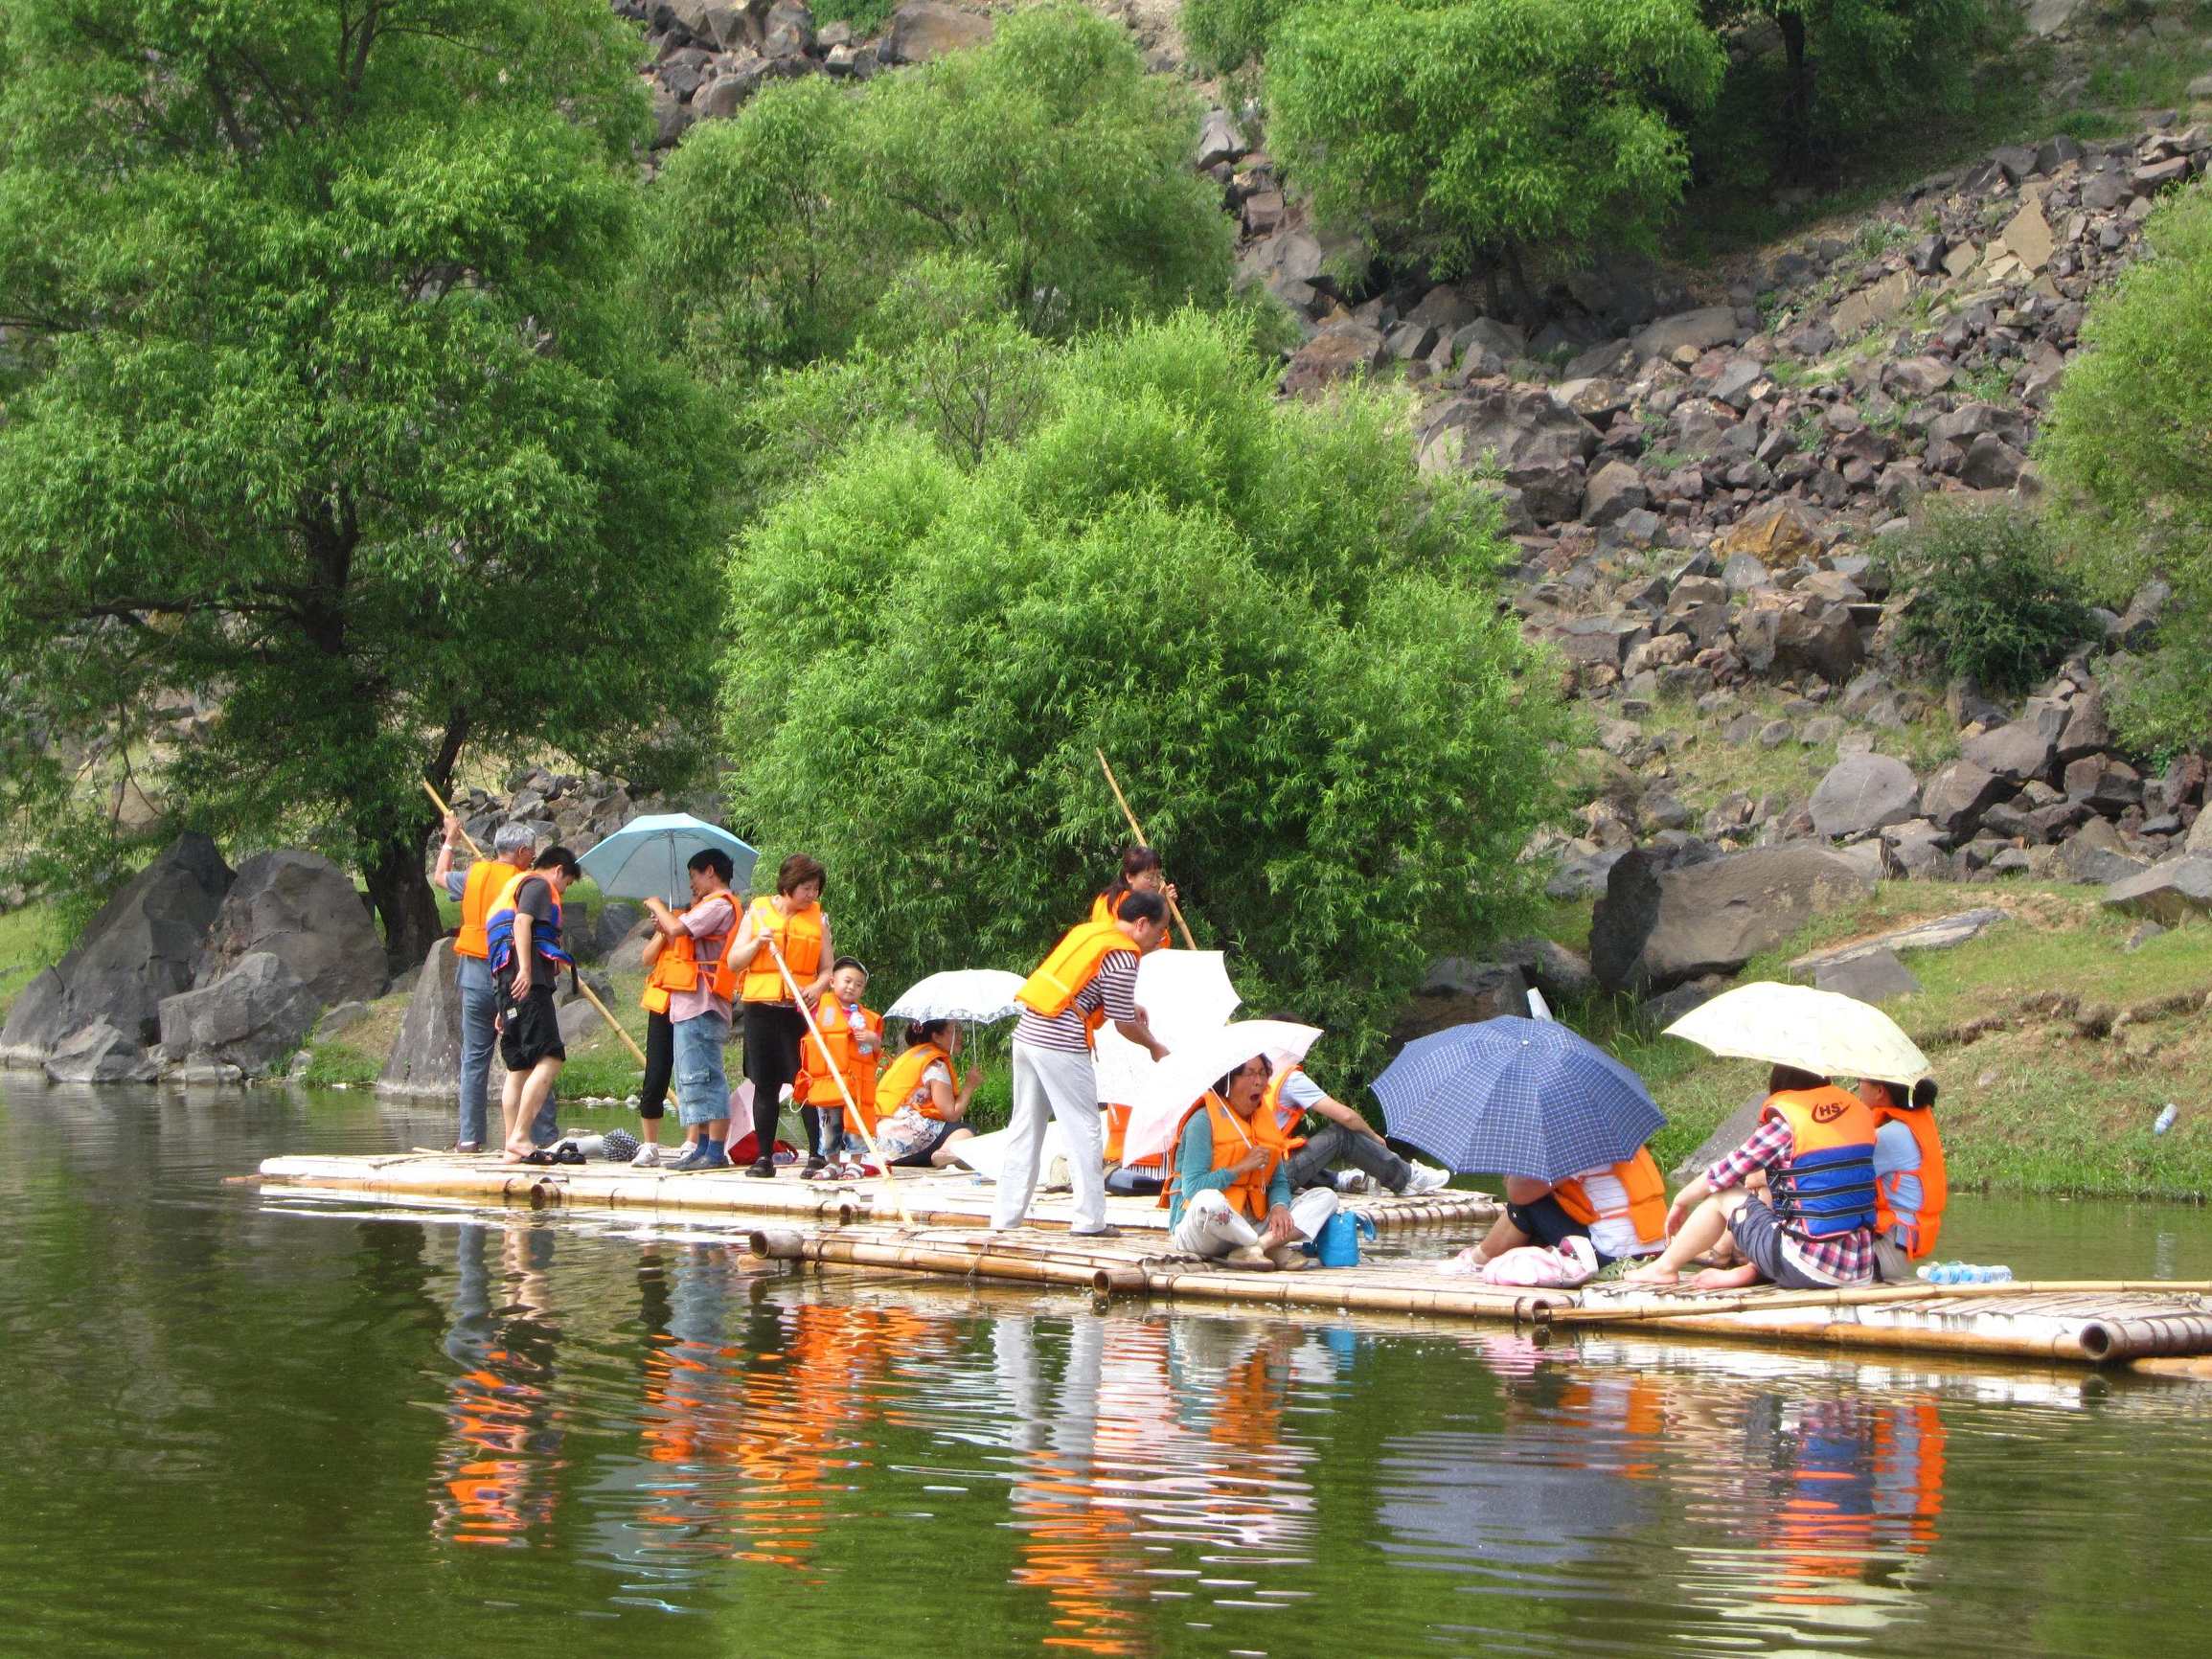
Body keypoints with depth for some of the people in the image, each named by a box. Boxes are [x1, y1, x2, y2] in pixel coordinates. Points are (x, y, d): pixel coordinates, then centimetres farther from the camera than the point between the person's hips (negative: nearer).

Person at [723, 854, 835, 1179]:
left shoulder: (817, 918, 9)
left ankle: (817, 1155, -4)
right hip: (761, 1008, 1)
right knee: (765, 1085, 4)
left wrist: (818, 987, -14)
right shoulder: (757, 911, 8)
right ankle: (764, 1157, 8)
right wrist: (758, 942, -11)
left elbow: (828, 968, 7)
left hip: (801, 1009, -1)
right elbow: (734, 961, 6)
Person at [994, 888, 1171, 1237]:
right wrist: (1155, 1047, 13)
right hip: (1061, 1044, -8)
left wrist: (1129, 1006, 32)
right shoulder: (1122, 957, -10)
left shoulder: (1089, 931, 15)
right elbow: (1124, 1025, -5)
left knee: (1025, 1127, 13)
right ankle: (1089, 1220, 4)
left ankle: (1005, 1215, 15)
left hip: (1026, 1034, 8)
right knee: (1084, 1129, 2)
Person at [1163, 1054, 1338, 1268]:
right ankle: (1273, 1248, -21)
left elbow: (1279, 1182, 12)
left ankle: (1253, 1248, -25)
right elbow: (1193, 1188, -18)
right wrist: (1241, 1167, -18)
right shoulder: (1203, 1121, -9)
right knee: (1208, 1201, -44)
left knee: (1325, 1197, -4)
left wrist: (1279, 1206, -11)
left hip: (1247, 1227, 7)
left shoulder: (1266, 1120, 12)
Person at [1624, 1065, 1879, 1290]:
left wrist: (1681, 1201, 22)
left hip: (1806, 1270, -5)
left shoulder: (1785, 1120, -7)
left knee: (1723, 1196, 14)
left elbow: (1724, 1175, 4)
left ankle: (1665, 1268, 27)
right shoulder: (1859, 1109, 9)